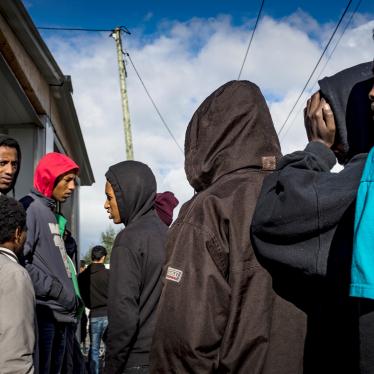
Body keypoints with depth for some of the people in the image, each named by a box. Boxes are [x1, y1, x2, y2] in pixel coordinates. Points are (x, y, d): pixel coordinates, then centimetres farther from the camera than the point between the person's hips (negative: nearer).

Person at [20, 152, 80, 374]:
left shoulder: (54, 215, 19)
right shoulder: (30, 208, -8)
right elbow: (20, 261, -19)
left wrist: (72, 296, 8)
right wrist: (58, 292, -14)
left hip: (60, 314, 9)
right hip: (42, 312, -9)